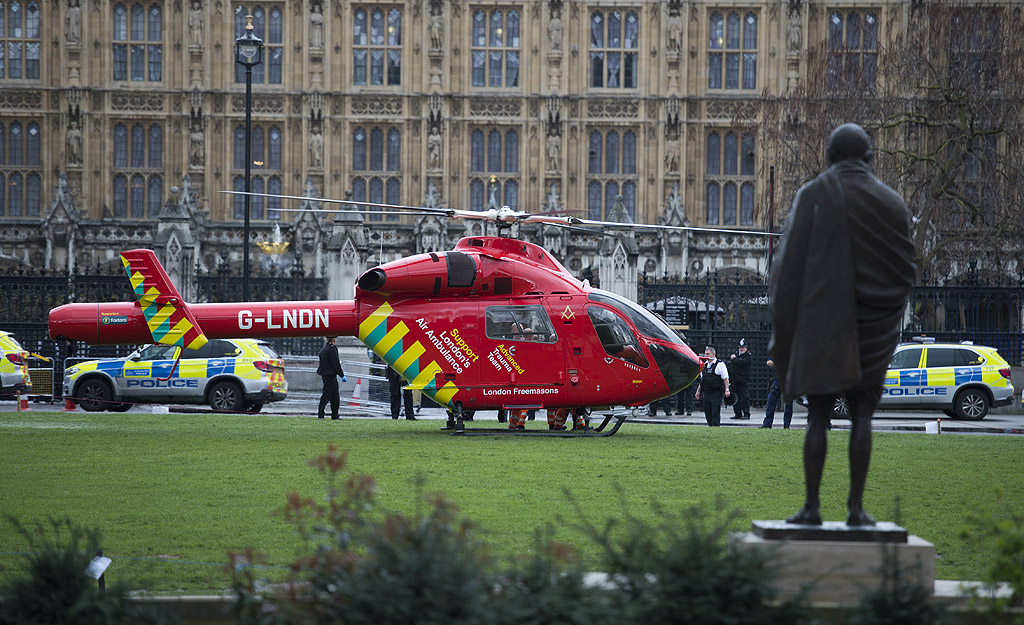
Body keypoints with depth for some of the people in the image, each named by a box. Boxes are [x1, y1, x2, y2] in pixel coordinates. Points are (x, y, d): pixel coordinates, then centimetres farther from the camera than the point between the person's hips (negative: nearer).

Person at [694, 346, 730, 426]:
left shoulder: (720, 364, -5)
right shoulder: (705, 365, 16)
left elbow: (725, 378, -7)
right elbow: (702, 380, 22)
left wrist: (727, 390, -15)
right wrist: (698, 391, 18)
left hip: (716, 393, -7)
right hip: (706, 393, 7)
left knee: (715, 413, -8)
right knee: (707, 412, 6)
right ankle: (710, 426, 14)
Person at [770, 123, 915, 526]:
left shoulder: (813, 195, -3)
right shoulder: (890, 203, 3)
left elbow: (791, 262, -7)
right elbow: (905, 270, 5)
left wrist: (784, 325, -2)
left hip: (823, 322, -2)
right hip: (872, 327, 2)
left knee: (818, 417, 0)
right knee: (861, 416, 5)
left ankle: (812, 507, -3)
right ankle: (856, 507, 1)